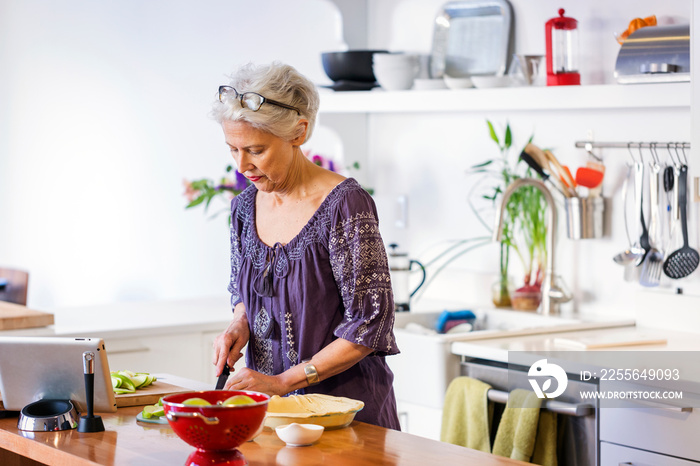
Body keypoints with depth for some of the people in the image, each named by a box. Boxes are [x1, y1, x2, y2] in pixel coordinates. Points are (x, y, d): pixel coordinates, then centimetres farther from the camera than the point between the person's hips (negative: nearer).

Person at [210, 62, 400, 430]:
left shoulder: (345, 205, -18)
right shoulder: (245, 207, 2)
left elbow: (369, 325, -19)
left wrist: (283, 381, -21)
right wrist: (238, 326, -3)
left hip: (344, 403, -5)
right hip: (266, 406, 6)